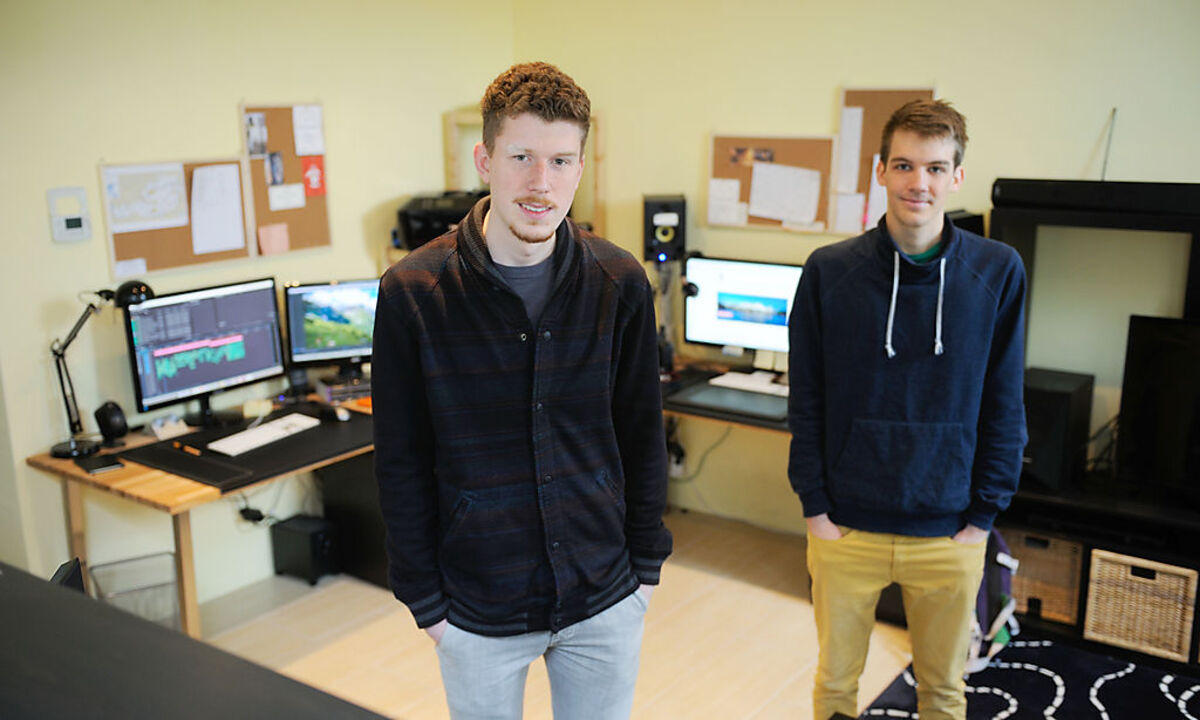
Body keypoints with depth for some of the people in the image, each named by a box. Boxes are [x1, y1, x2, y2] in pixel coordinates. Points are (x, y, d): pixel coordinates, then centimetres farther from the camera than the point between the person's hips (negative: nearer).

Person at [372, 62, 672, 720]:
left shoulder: (620, 283, -6)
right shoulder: (413, 293, -12)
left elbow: (642, 435, 3)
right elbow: (401, 464, -6)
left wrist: (646, 563, 6)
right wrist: (424, 598, -3)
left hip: (606, 598, 2)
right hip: (478, 608, -2)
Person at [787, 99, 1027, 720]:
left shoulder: (998, 272, -4)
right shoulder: (829, 271, -5)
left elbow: (1004, 406, 0)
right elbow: (805, 401, -1)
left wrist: (984, 516, -3)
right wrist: (814, 507, -5)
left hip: (950, 534, 1)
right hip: (846, 528, 0)